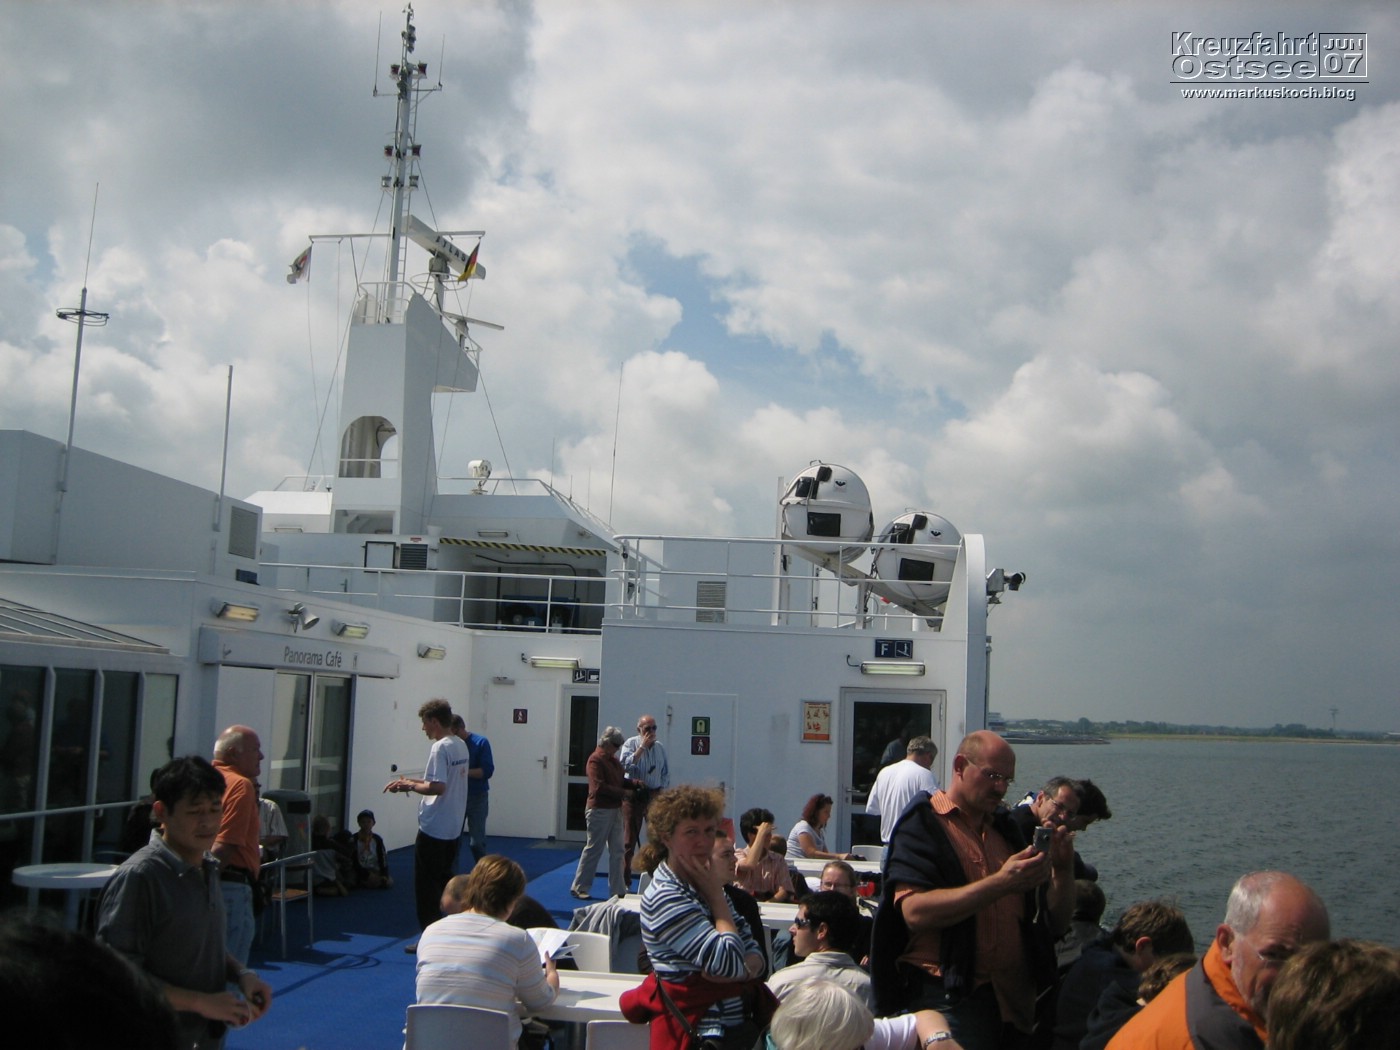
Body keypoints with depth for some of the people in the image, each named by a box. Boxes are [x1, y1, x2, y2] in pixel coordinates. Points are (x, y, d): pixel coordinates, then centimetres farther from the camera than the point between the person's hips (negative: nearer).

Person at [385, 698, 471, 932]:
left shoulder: (440, 748, -18)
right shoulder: (461, 746, 9)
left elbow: (438, 788, -25)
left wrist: (410, 786, -12)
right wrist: (413, 782, 14)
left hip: (433, 828, -9)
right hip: (453, 827, 9)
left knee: (426, 884, 0)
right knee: (444, 880, 16)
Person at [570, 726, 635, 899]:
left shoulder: (613, 759, 14)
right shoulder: (596, 759, -13)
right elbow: (599, 787, -21)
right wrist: (623, 792, -20)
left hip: (615, 809, 9)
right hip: (599, 810, -9)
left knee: (617, 851, 9)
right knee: (593, 849, -1)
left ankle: (617, 890, 15)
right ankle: (578, 888, 10)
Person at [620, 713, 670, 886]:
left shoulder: (660, 747, 11)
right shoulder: (631, 743, -2)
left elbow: (666, 772, 16)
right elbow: (625, 765, -18)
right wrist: (642, 746, -16)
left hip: (654, 796, 4)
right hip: (634, 795, -4)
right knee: (629, 838, 2)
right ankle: (625, 881, 9)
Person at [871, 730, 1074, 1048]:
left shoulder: (1005, 830, 20)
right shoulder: (922, 826, -2)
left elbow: (1056, 923, 19)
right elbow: (914, 912, -18)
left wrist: (1063, 871, 0)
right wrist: (1001, 883, -20)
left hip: (1014, 1006, 7)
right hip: (950, 1001, -6)